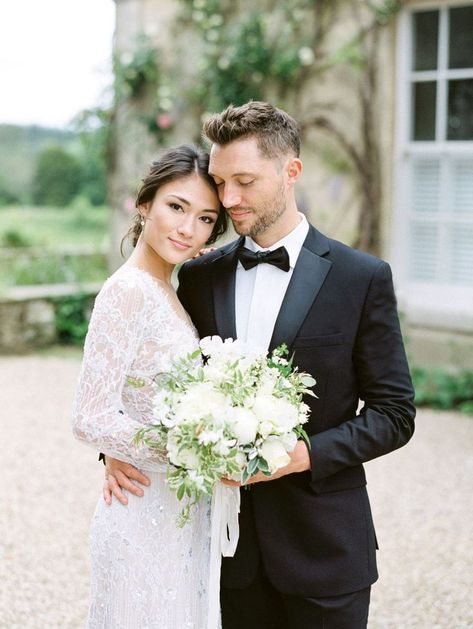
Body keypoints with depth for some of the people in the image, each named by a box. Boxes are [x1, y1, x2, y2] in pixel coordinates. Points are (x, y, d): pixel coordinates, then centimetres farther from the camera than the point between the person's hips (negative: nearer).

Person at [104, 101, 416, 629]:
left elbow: (394, 413, -6)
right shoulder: (200, 276, 3)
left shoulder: (362, 278, -7)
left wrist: (306, 454, -19)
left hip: (322, 544, -2)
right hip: (232, 543, 3)